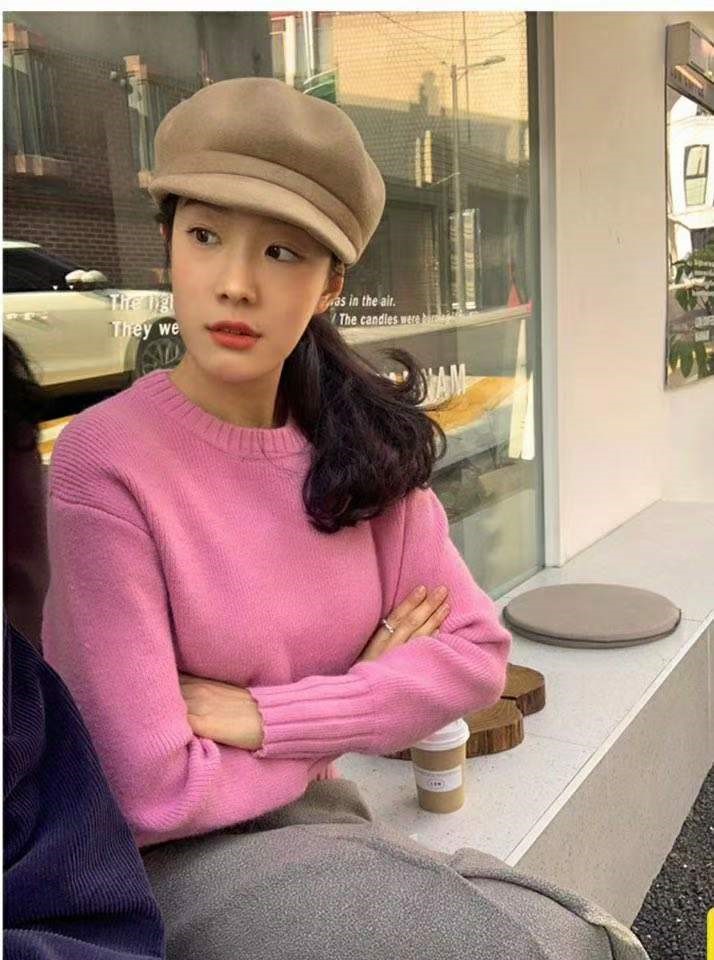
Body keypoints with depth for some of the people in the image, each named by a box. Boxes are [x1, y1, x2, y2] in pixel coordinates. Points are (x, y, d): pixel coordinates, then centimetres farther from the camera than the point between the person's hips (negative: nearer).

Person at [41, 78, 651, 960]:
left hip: (319, 822, 5)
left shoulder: (361, 441, -4)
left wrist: (267, 717, -18)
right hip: (173, 858, -4)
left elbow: (477, 651, -7)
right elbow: (152, 792, -22)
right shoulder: (106, 462, -21)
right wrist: (363, 701, -9)